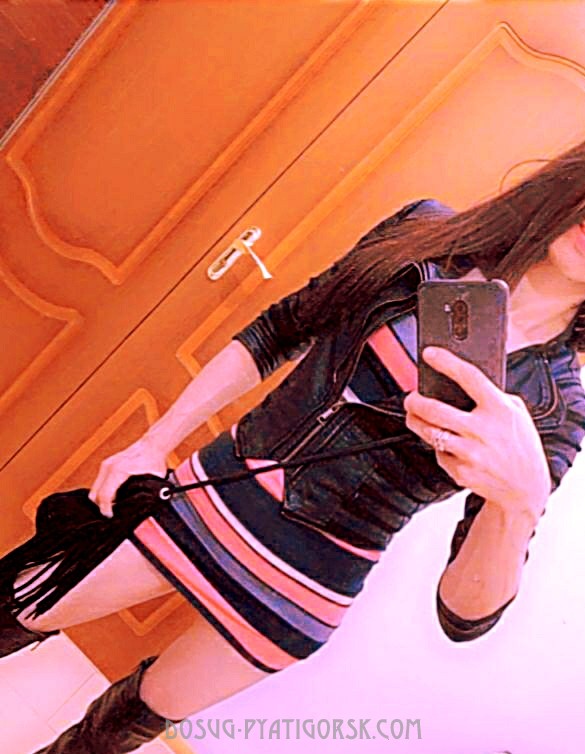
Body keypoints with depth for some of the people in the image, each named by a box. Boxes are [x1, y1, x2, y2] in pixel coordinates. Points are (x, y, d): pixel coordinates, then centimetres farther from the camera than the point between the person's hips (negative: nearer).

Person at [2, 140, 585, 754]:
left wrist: (523, 497, -37)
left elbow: (465, 617, -16)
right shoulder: (429, 231, -8)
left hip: (300, 588, -1)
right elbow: (277, 332, 2)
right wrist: (153, 444, 2)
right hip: (219, 490, 2)